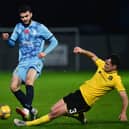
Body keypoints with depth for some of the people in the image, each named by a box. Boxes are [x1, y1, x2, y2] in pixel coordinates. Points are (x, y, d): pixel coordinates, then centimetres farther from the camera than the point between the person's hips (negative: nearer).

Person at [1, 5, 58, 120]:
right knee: (14, 87, -8)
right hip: (23, 62, 5)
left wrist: (45, 52, -11)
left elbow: (54, 42, 4)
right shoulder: (18, 27, 12)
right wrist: (7, 38, -10)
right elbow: (12, 43, 13)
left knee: (29, 80, -33)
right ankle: (31, 110, 5)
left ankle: (27, 109, -44)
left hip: (36, 60, -5)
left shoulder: (39, 27, 0)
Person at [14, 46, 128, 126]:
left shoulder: (116, 79, -16)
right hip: (80, 92, 8)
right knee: (54, 109, 5)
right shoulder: (102, 66, 2)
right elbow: (93, 56, 20)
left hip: (84, 102, -8)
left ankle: (28, 124, -3)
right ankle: (79, 116, 20)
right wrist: (82, 51, 4)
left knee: (54, 113, -11)